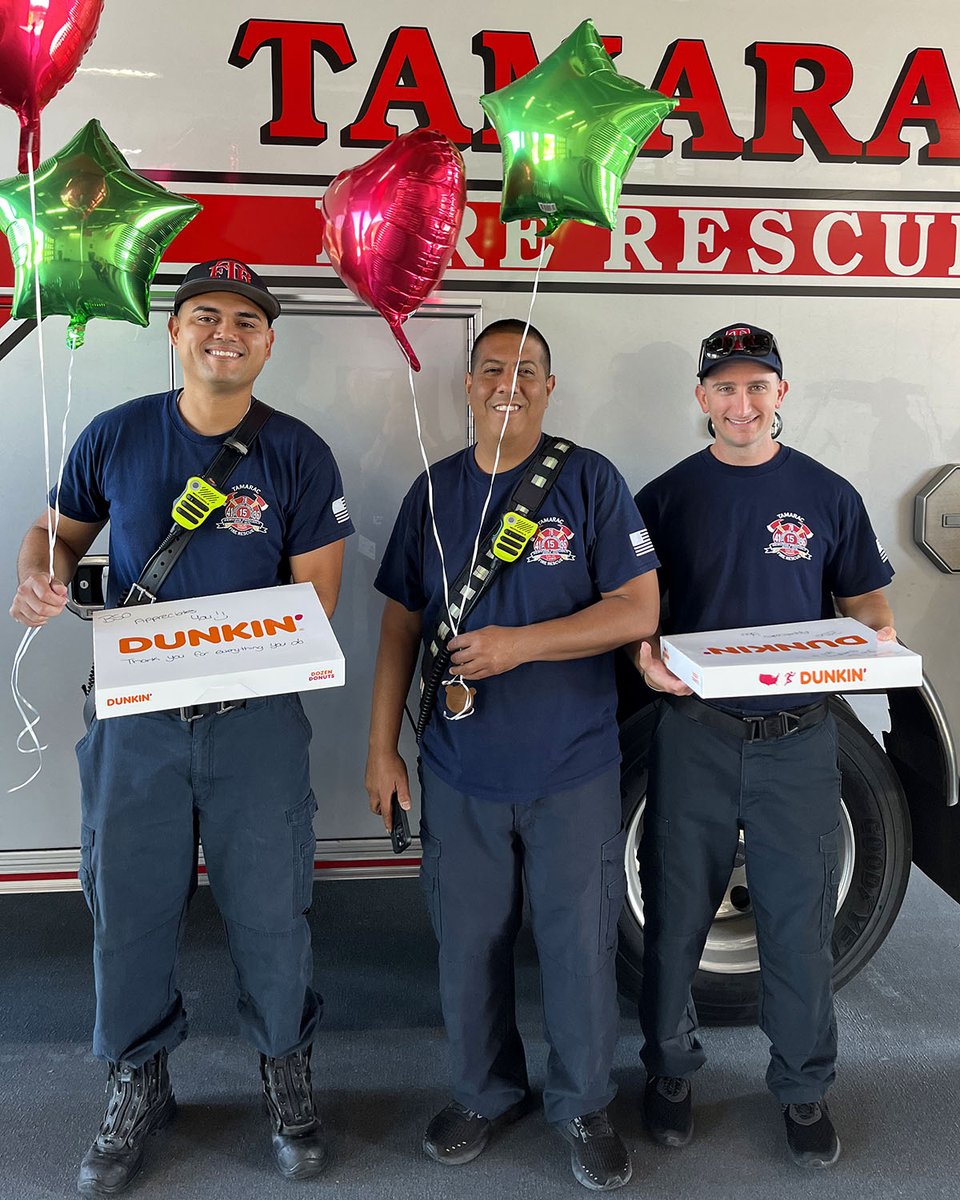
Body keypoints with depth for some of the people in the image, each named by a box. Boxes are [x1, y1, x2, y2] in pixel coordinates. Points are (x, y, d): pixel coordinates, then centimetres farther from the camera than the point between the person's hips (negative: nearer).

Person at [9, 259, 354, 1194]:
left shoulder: (297, 454, -3)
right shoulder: (115, 436, 2)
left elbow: (313, 598, -5)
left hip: (255, 717, -1)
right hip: (133, 719, 2)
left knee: (269, 911, 8)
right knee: (128, 908, 12)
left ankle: (285, 1072, 34)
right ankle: (138, 1084, 36)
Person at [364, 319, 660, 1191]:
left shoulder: (590, 481, -4)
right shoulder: (435, 491, 5)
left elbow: (639, 609, -10)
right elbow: (402, 626, 7)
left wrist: (520, 643, -20)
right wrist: (383, 748, 5)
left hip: (574, 769, -2)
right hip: (459, 771, 3)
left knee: (581, 947, 9)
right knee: (469, 945, 14)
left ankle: (583, 1103, 34)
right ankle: (488, 1093, 39)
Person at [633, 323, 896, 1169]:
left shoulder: (828, 495, 4)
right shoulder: (667, 496, 3)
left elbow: (864, 595, 10)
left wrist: (879, 634, -13)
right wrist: (645, 657, -17)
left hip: (799, 739, 0)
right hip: (695, 734, 0)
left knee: (800, 921, 9)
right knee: (676, 913, 11)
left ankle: (804, 1089, 32)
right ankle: (670, 1067, 34)